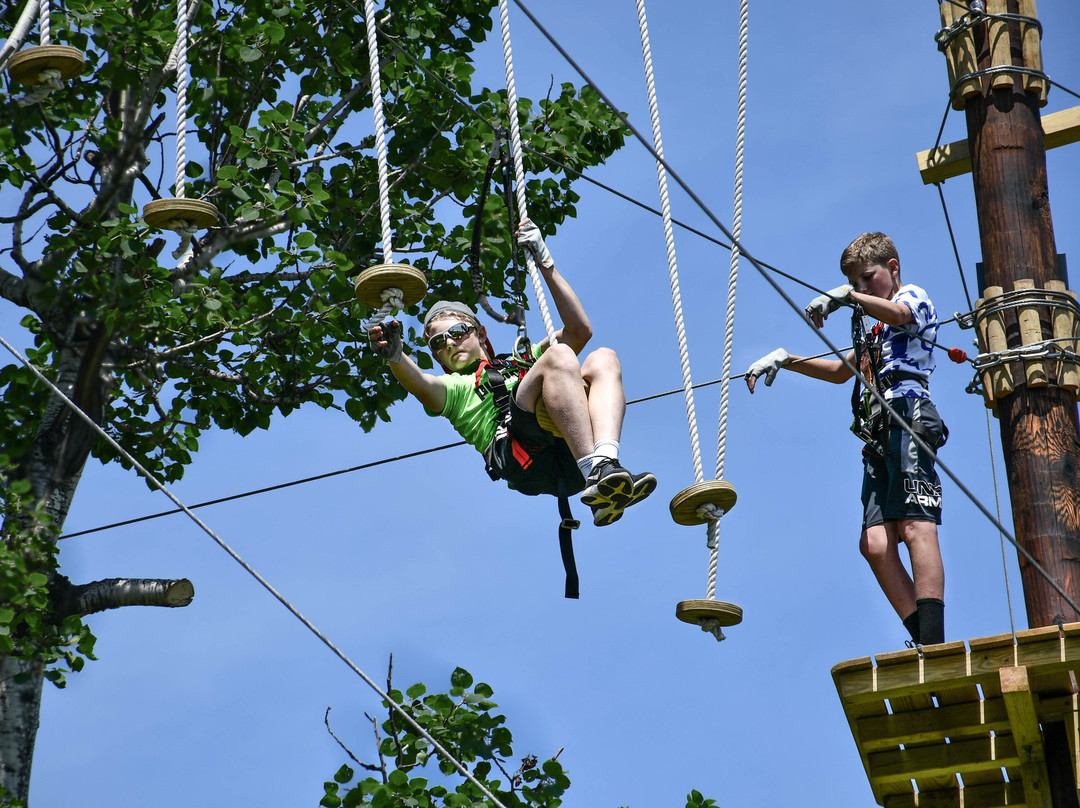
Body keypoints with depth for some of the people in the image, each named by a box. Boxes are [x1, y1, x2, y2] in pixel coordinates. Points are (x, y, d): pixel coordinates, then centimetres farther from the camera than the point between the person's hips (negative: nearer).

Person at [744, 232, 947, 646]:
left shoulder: (913, 297, 12)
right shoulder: (874, 327, 37)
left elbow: (899, 313, -14)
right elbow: (841, 371, 48)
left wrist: (846, 296, -21)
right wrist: (785, 359, 40)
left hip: (907, 419, -9)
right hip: (878, 435, 9)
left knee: (916, 527, -22)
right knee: (875, 542, -9)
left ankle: (934, 645, -34)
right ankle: (925, 645, -16)